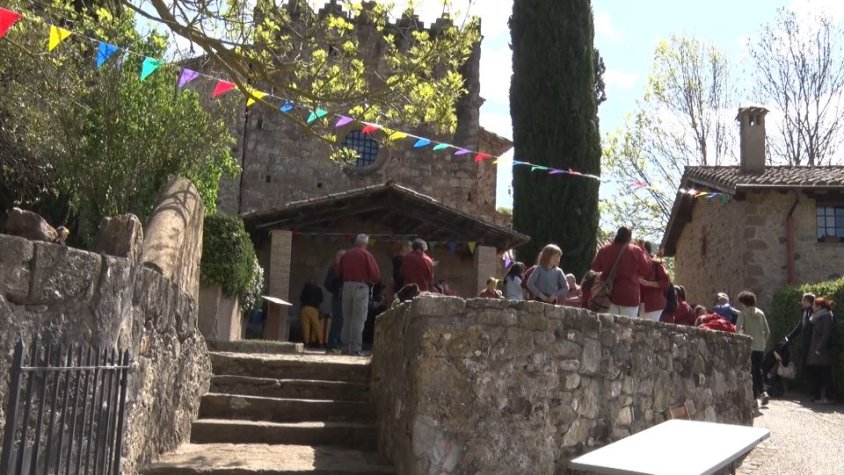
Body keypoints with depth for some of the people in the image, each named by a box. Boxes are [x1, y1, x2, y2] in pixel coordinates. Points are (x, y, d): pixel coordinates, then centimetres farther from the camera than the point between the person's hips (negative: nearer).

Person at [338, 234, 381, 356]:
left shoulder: (346, 255, 9)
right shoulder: (366, 255, -5)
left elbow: (339, 274, 12)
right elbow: (376, 275, -9)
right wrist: (372, 282, 10)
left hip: (347, 286, 5)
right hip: (361, 287, -4)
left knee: (347, 318, 12)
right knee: (359, 319, -2)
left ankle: (346, 347, 14)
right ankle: (355, 348, -5)